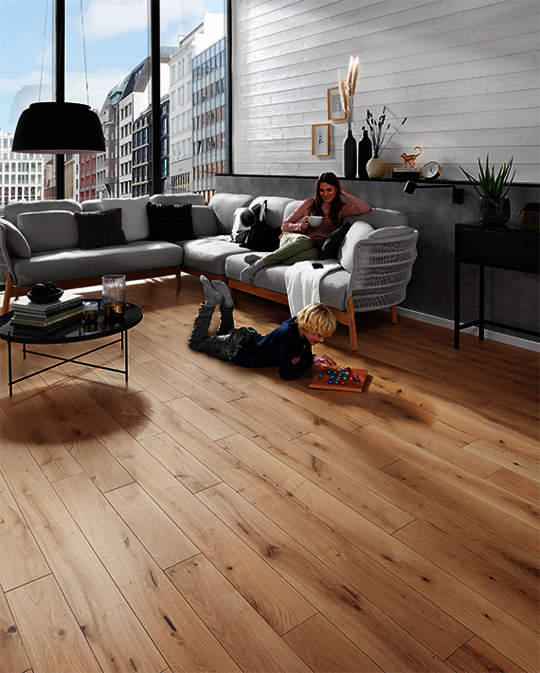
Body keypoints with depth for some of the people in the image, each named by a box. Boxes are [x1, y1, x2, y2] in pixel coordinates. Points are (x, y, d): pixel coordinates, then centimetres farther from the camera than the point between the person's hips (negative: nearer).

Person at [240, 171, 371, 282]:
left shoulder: (341, 208, 14)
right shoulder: (310, 204, 10)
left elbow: (366, 209, -2)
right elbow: (284, 226, 10)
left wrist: (345, 193, 4)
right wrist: (300, 226, -12)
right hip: (290, 239, 0)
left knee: (313, 253, -41)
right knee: (305, 241, -40)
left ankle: (264, 261, -42)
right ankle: (260, 262, -40)